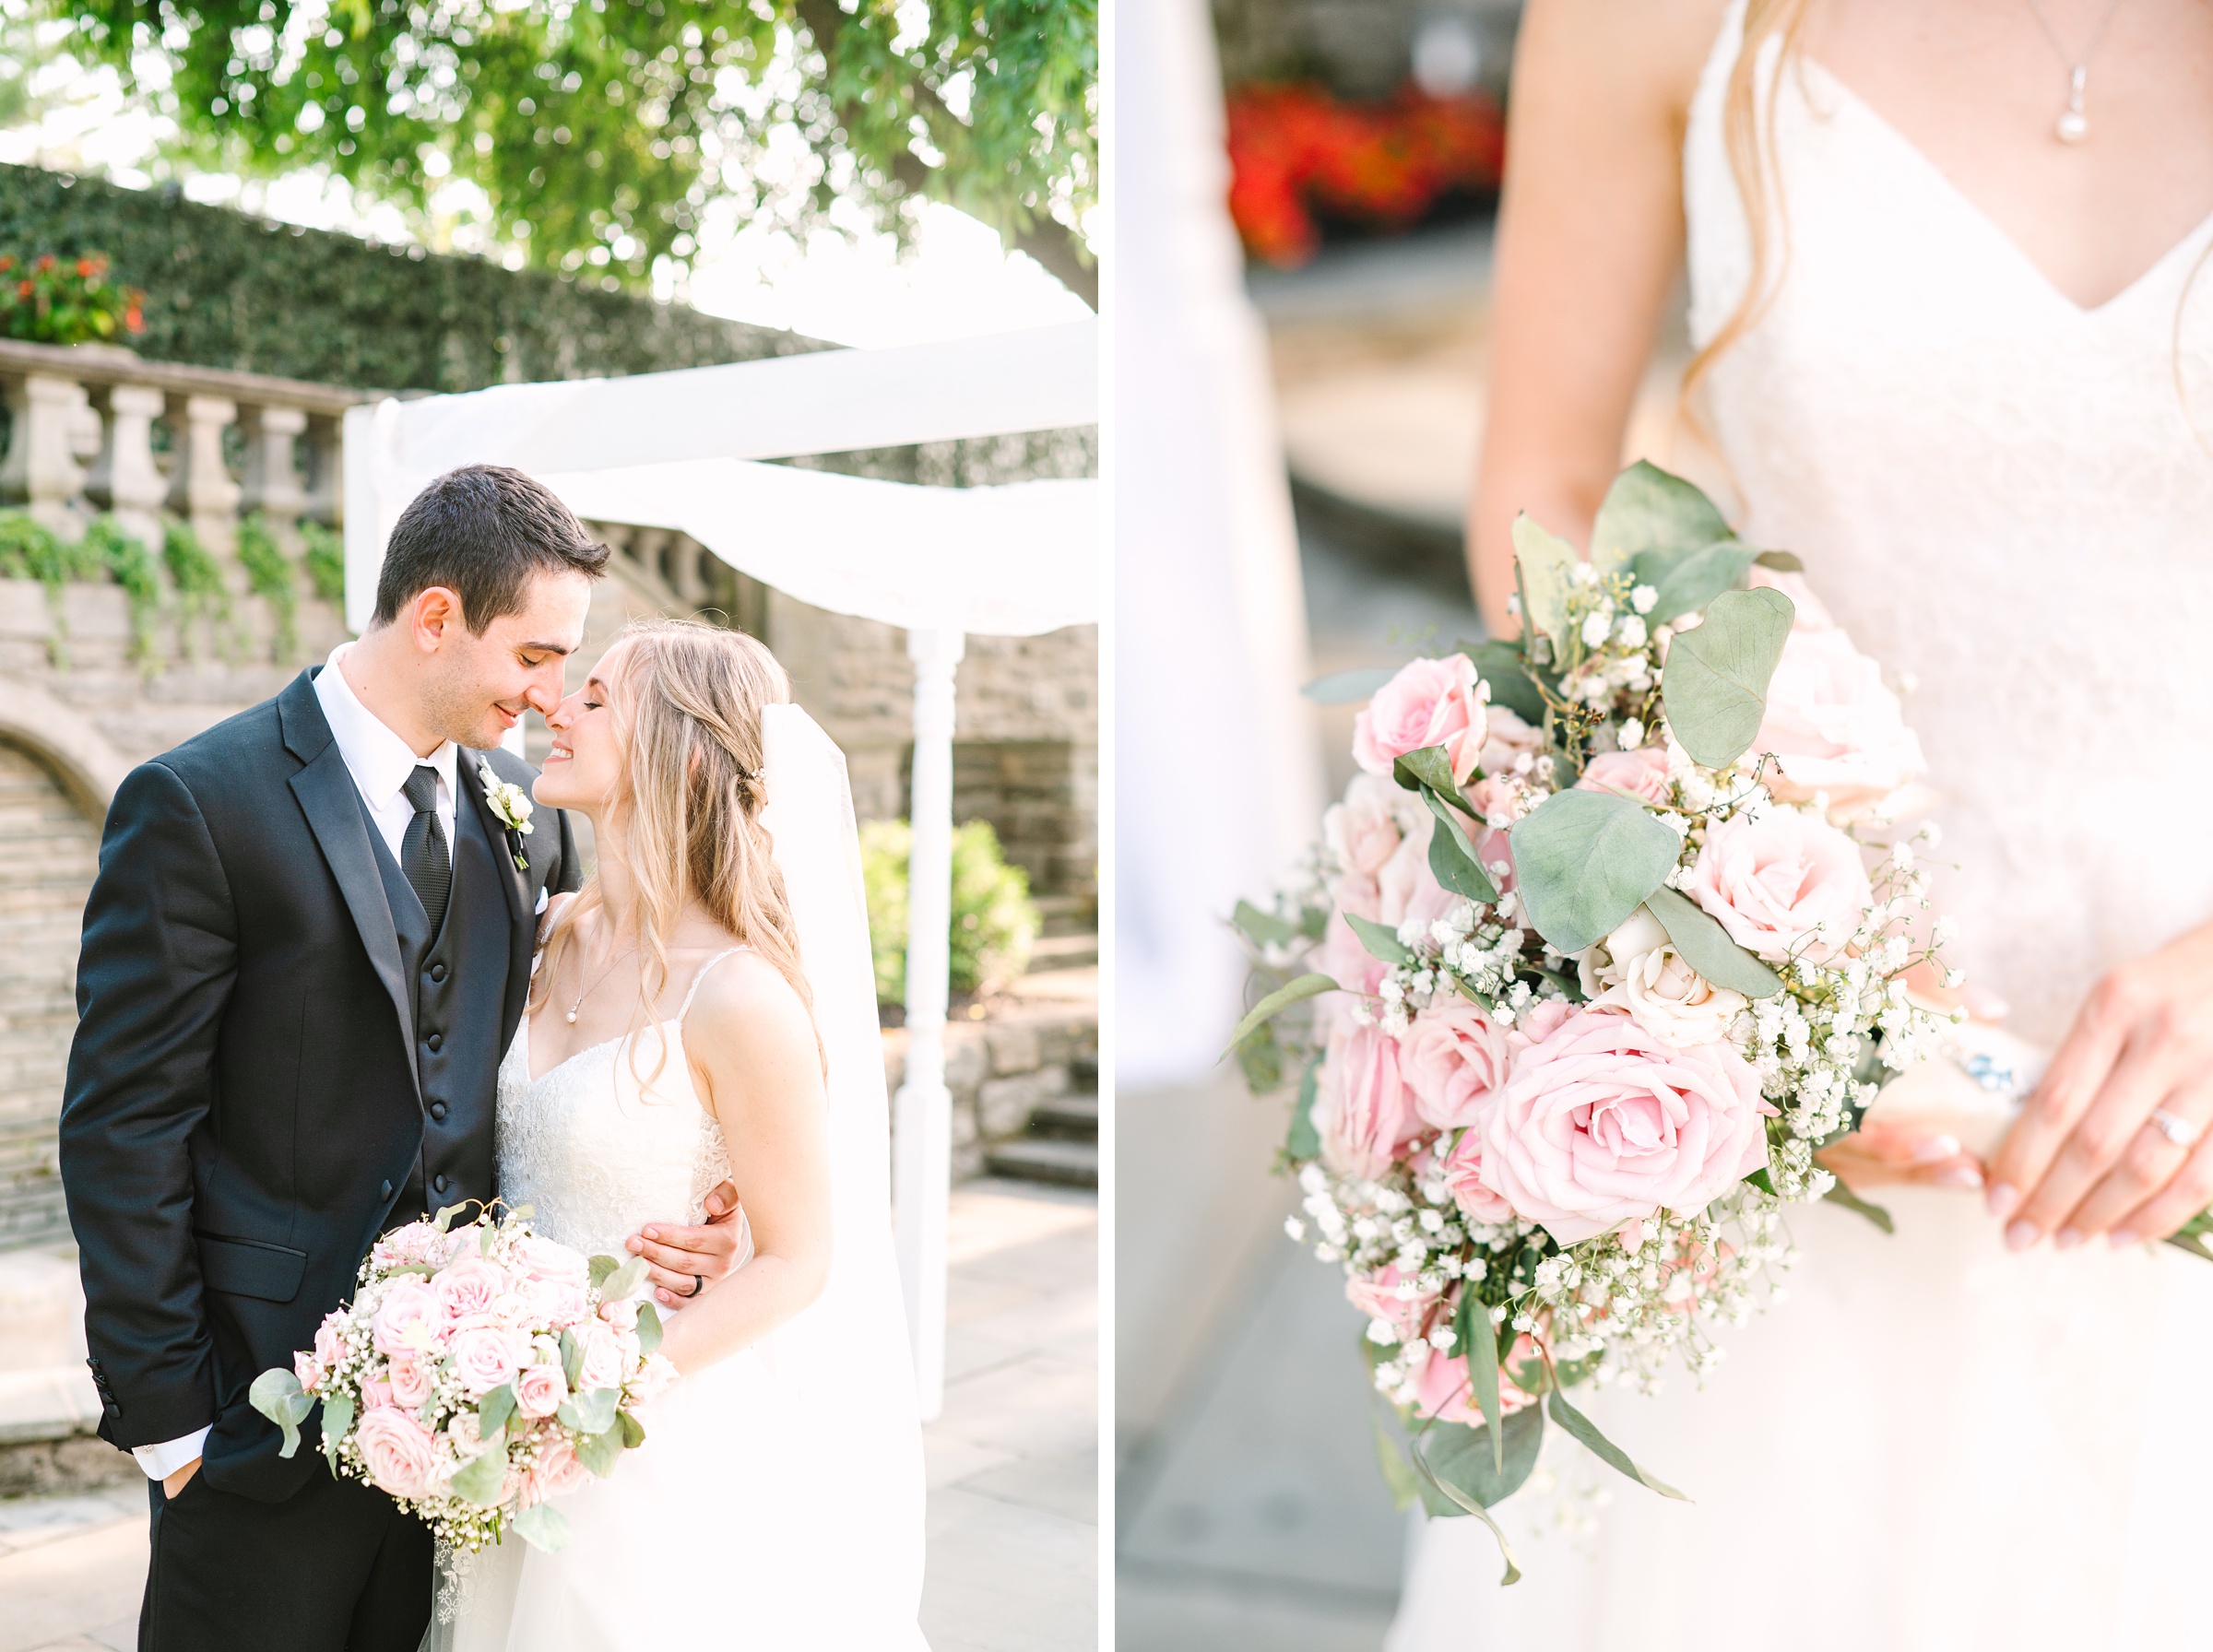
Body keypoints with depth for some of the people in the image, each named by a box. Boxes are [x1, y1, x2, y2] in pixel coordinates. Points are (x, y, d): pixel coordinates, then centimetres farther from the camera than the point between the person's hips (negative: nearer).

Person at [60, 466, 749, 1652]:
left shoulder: (527, 812, 6)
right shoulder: (198, 804, -11)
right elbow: (123, 1129, -11)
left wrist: (659, 1218, -7)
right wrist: (164, 1411, -11)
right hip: (271, 1411, -5)